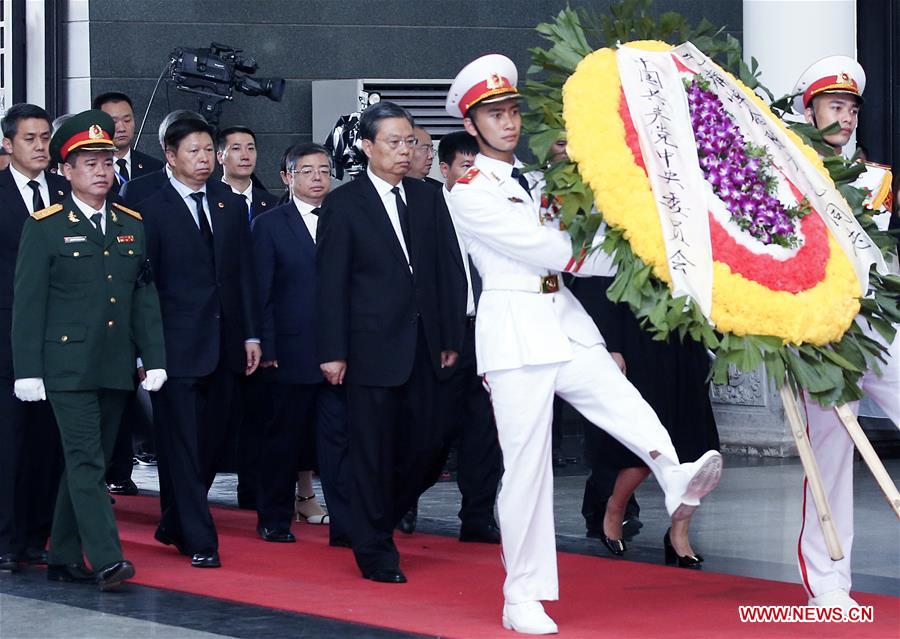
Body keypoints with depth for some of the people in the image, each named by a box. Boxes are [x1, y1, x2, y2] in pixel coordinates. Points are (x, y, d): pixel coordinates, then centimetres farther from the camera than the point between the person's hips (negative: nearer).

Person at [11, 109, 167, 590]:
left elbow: (145, 297, 13)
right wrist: (28, 370, -9)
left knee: (90, 464, 9)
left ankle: (64, 558, 18)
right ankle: (106, 561, -15)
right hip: (68, 365, -5)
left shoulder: (131, 225, 12)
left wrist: (154, 359, 6)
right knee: (86, 462, -11)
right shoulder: (44, 226, -3)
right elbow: (28, 303, -4)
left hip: (116, 368, 5)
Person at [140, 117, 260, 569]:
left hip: (224, 342, 5)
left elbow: (244, 273, 13)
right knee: (182, 443, -4)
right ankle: (199, 540, -2)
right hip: (177, 345, -5)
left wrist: (251, 335, 8)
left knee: (210, 442, 8)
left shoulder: (231, 206, 12)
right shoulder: (152, 211, -3)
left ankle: (174, 525, 24)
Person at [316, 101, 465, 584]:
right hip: (372, 347, -4)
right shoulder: (343, 204, -2)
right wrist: (332, 352, -9)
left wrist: (450, 339, 6)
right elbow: (330, 284, -4)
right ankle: (375, 550, 10)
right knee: (374, 452, 0)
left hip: (423, 346, 4)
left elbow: (448, 272, 12)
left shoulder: (429, 199, 11)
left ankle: (378, 519, 26)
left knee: (427, 447, 3)